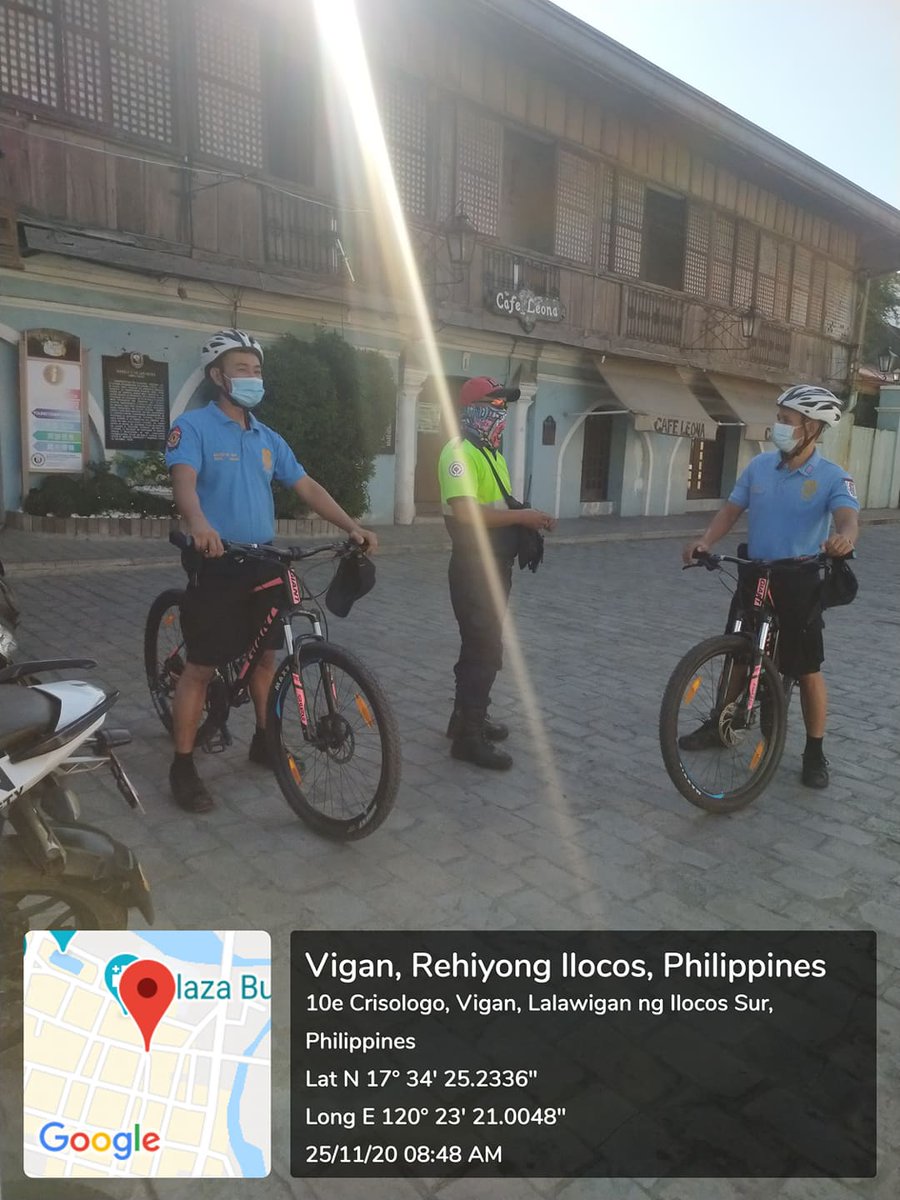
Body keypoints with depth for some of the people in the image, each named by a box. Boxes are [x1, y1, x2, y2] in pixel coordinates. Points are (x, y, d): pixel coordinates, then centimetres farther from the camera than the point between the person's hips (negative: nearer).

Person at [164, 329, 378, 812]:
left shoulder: (269, 439, 12)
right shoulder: (193, 426, -7)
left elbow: (307, 487, 8)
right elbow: (184, 482, -24)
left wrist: (352, 526, -4)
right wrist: (199, 524, -46)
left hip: (262, 563, 6)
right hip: (216, 563, -6)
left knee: (264, 655, 15)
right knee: (201, 666, -1)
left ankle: (264, 741, 33)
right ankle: (183, 765, 12)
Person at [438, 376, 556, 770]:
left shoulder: (492, 454, 16)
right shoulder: (459, 452, -16)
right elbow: (466, 512, -28)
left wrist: (529, 518, 4)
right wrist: (521, 516, -23)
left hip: (496, 564, 10)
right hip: (474, 566, -10)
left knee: (484, 647, 17)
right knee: (483, 650, -6)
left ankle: (468, 718, 31)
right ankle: (468, 736, 4)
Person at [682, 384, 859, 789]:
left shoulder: (832, 477, -11)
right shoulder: (759, 466, 2)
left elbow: (848, 516, -27)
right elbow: (731, 509, 2)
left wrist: (844, 537, -52)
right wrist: (705, 541, -16)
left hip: (799, 582, -4)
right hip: (755, 576, 4)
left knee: (807, 671, 3)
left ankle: (814, 751, 18)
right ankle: (719, 724, 31)